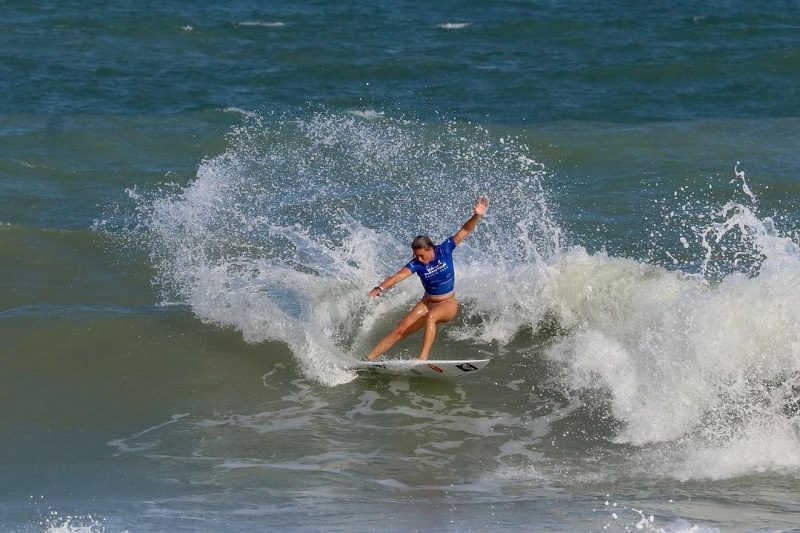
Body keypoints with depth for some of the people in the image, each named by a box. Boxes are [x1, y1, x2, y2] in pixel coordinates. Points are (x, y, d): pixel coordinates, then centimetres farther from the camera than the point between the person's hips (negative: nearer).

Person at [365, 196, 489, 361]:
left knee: (431, 317, -36)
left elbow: (465, 230, -14)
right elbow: (400, 275, -31)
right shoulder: (416, 264, -15)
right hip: (427, 303, 2)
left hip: (448, 304, -2)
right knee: (400, 330, -7)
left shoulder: (445, 250, -14)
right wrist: (381, 287, -48)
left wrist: (477, 216, -31)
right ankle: (368, 358, -2)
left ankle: (423, 359, -42)